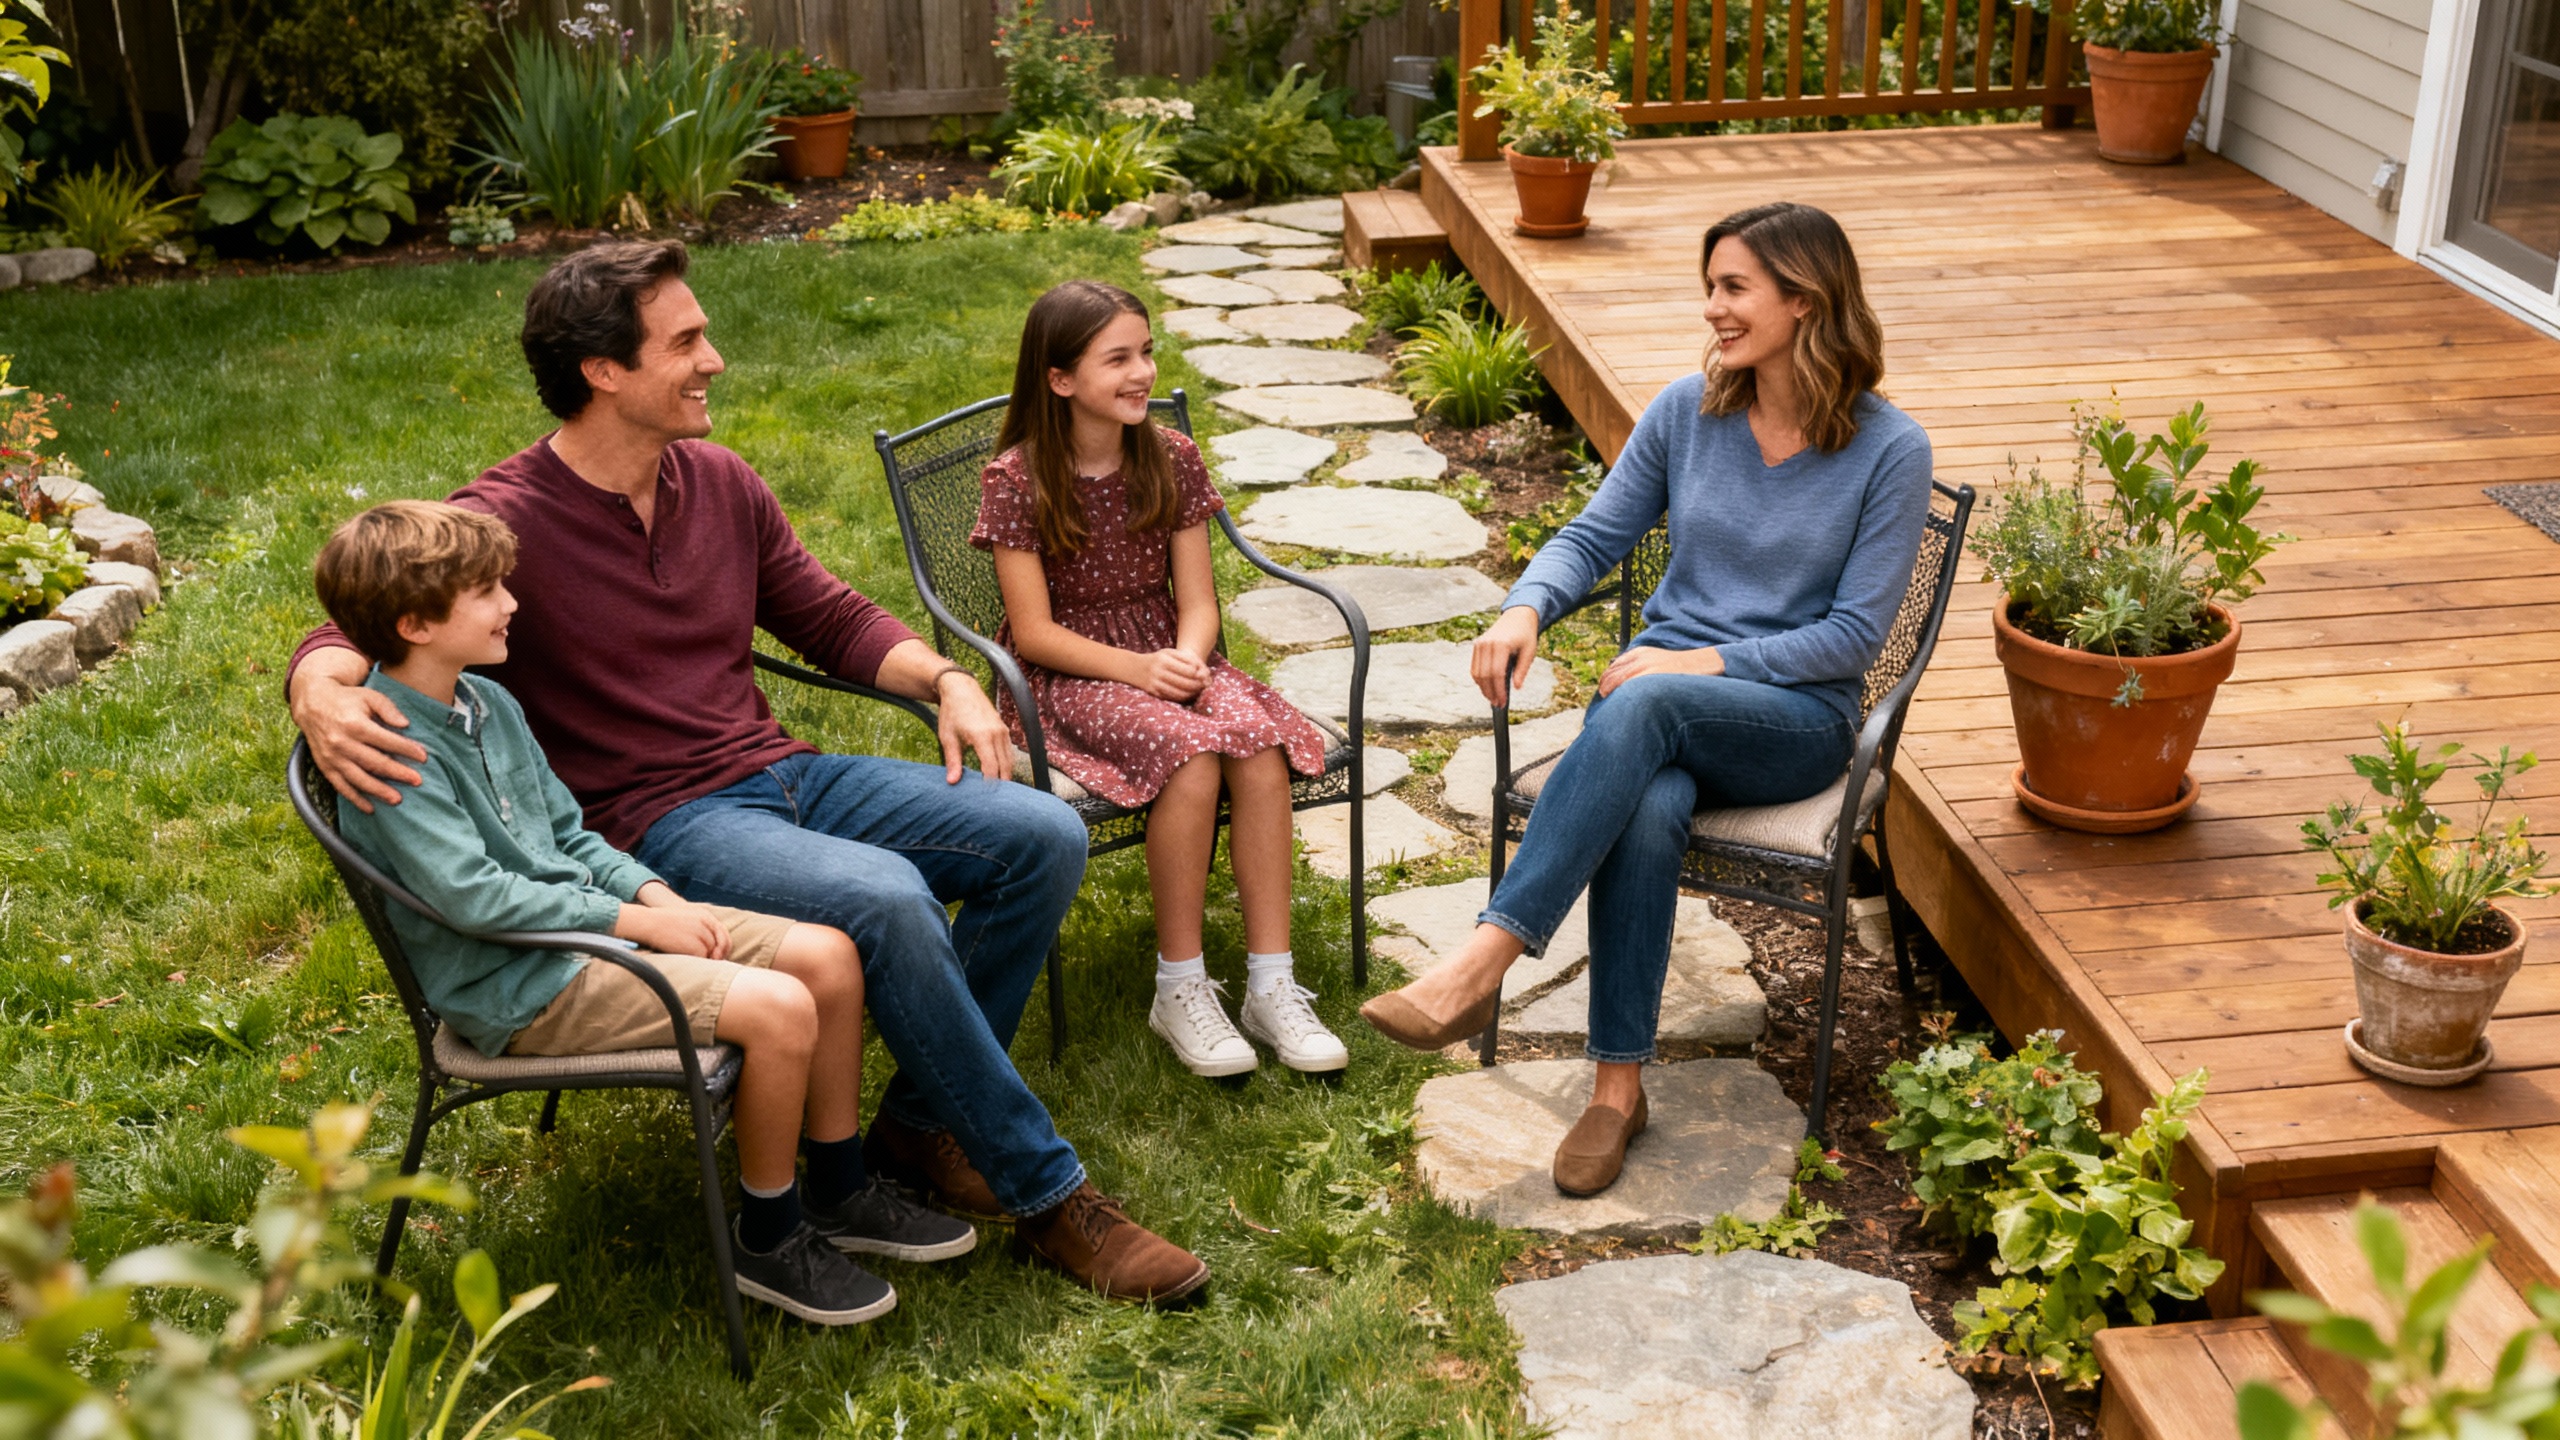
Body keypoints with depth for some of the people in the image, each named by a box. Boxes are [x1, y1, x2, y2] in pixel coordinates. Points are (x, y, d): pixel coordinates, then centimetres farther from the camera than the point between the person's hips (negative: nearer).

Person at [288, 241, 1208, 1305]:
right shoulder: (505, 524, -11)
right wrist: (322, 695, -39)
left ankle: (922, 1120, 4)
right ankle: (1043, 1194, -17)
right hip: (658, 830, -7)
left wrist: (946, 679, 2)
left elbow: (832, 619, 18)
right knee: (884, 898, -34)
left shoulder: (720, 482, 9)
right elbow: (354, 629, -14)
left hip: (778, 774, 7)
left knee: (1043, 836, -9)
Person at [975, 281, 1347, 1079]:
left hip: (1168, 655, 4)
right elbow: (1034, 633, -11)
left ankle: (1271, 985, -22)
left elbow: (1197, 600, 3)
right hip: (1070, 678, -4)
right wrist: (1137, 670, -23)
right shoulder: (1016, 480, -9)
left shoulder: (1170, 458, 3)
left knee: (1259, 740, -28)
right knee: (1189, 752, -33)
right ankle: (1180, 990, -20)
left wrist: (1187, 659, -19)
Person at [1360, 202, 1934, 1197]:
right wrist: (1525, 608, -13)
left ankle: (1483, 962, -42)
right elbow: (1595, 536, 8)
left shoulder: (1888, 449, -7)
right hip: (1664, 680, 3)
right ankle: (1617, 1084, -27)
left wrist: (1708, 662, -17)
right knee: (1646, 813, -35)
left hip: (1796, 716, -3)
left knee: (1643, 705, -38)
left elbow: (1856, 633, -8)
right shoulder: (1687, 411, 5)